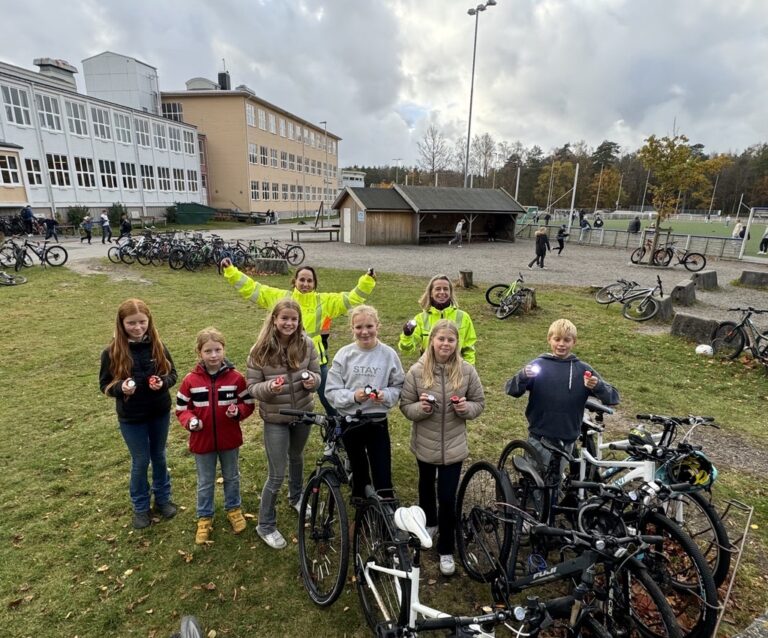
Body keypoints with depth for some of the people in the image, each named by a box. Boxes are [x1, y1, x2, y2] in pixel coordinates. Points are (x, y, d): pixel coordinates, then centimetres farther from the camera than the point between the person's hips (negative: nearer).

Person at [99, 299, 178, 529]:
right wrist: (120, 388, -25)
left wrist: (163, 382, -21)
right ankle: (140, 507, 35)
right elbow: (105, 384, -5)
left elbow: (172, 373, 0)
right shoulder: (112, 352, -14)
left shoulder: (157, 346, -10)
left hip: (160, 413, 2)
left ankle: (163, 498, 40)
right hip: (131, 418, -2)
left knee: (159, 457, 19)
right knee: (140, 461, 12)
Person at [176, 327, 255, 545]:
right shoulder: (190, 380, -11)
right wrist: (191, 421, -22)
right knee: (205, 482, 18)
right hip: (202, 441, 0)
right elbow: (181, 409, -3)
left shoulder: (235, 377, -12)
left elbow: (248, 403, -3)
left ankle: (234, 508, 44)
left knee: (231, 477, 21)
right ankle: (204, 518, 38)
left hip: (230, 439, 0)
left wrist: (238, 411, -23)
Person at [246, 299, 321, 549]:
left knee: (296, 457, 27)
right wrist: (269, 387, -33)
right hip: (275, 419, -3)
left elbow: (317, 374, -3)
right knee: (277, 474, 3)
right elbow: (252, 387, -12)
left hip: (303, 414, 3)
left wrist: (312, 380, -26)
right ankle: (266, 526, 25)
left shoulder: (306, 344, -11)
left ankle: (296, 497, 55)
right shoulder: (260, 350, -17)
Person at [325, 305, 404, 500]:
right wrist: (352, 396, -23)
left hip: (378, 422, -1)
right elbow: (331, 391, -7)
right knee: (359, 472, 19)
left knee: (383, 476, -1)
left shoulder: (388, 354, -8)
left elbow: (399, 386, 0)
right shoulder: (344, 354, -8)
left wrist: (386, 395, -20)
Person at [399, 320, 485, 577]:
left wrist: (466, 408, -21)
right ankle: (429, 523, 53)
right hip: (425, 443, 1)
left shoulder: (467, 371, -11)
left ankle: (446, 550, 24)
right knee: (426, 486, 24)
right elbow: (405, 406, -7)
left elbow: (479, 403, 0)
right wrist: (420, 408, -27)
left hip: (453, 445, -1)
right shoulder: (417, 371, -13)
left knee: (447, 497, 3)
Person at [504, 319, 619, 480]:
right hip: (539, 437, -1)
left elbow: (613, 398, -2)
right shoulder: (538, 364, -4)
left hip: (566, 439, 2)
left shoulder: (583, 369, 1)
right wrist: (523, 376, -32)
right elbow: (511, 390, -12)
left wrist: (597, 386, -23)